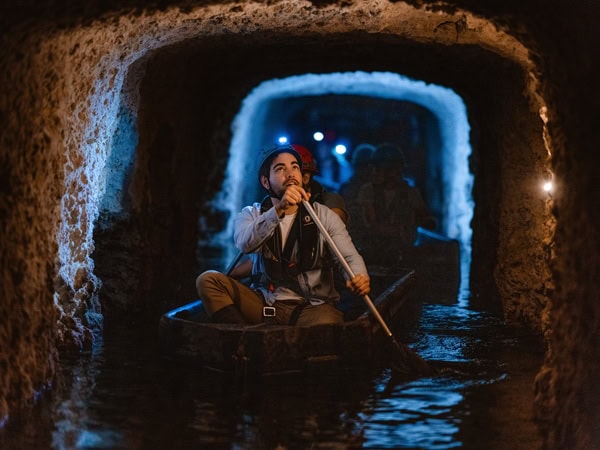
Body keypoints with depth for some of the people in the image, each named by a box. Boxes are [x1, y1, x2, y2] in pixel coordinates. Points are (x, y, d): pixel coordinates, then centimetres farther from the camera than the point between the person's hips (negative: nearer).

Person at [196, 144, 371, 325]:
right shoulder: (251, 215, 5)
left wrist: (358, 276, -33)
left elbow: (349, 256, -8)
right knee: (208, 280, -19)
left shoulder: (323, 215, 5)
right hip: (264, 305, 2)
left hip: (312, 306, -2)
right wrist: (279, 209, -35)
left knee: (327, 323, -38)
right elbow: (245, 244, -19)